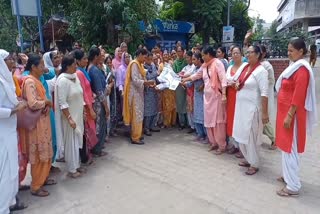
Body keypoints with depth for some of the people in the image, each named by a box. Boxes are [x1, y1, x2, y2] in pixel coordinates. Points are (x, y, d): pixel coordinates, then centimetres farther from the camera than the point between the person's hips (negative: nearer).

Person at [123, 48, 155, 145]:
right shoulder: (134, 64, -14)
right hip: (135, 92, -10)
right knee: (137, 114, -5)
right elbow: (135, 80, -22)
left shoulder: (139, 64, 15)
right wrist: (147, 82, -29)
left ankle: (137, 134, 25)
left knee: (138, 114, 14)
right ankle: (135, 138, 3)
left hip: (138, 92, 10)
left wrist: (148, 83, -1)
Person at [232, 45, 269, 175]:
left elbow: (264, 93, -19)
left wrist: (264, 113, -21)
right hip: (240, 106, 8)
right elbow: (235, 79, 27)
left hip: (252, 108, -8)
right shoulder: (244, 67, 7)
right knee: (241, 135, 15)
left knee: (250, 136, 0)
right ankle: (248, 159, 32)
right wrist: (237, 83, 5)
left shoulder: (260, 70, -15)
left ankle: (254, 165, 17)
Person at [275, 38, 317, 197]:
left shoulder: (301, 69, -17)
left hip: (292, 113, -10)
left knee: (290, 148, -3)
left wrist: (289, 116, -22)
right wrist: (285, 114, 17)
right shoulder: (295, 66, 13)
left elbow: (298, 96, -22)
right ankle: (288, 176, 32)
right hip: (286, 111, 10)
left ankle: (293, 187, 8)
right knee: (286, 146, 17)